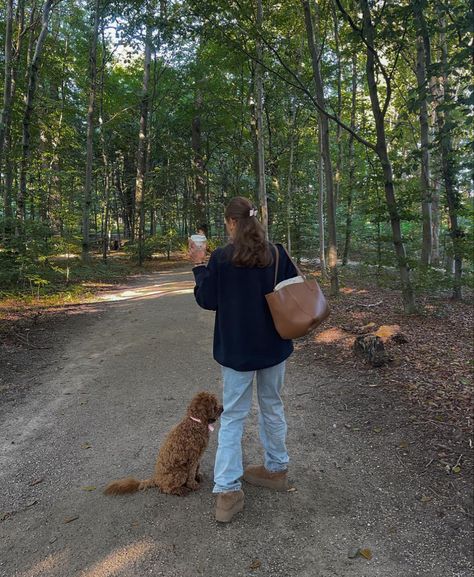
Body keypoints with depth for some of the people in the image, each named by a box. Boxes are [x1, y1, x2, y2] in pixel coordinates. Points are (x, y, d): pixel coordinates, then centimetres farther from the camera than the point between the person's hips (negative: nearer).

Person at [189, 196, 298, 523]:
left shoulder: (220, 258, -13)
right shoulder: (278, 253, -4)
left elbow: (207, 301, -6)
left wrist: (199, 266, 4)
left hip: (236, 349, -3)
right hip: (273, 346, 3)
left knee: (233, 416, 8)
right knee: (272, 406, 20)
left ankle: (228, 491, 9)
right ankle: (277, 469, 36)